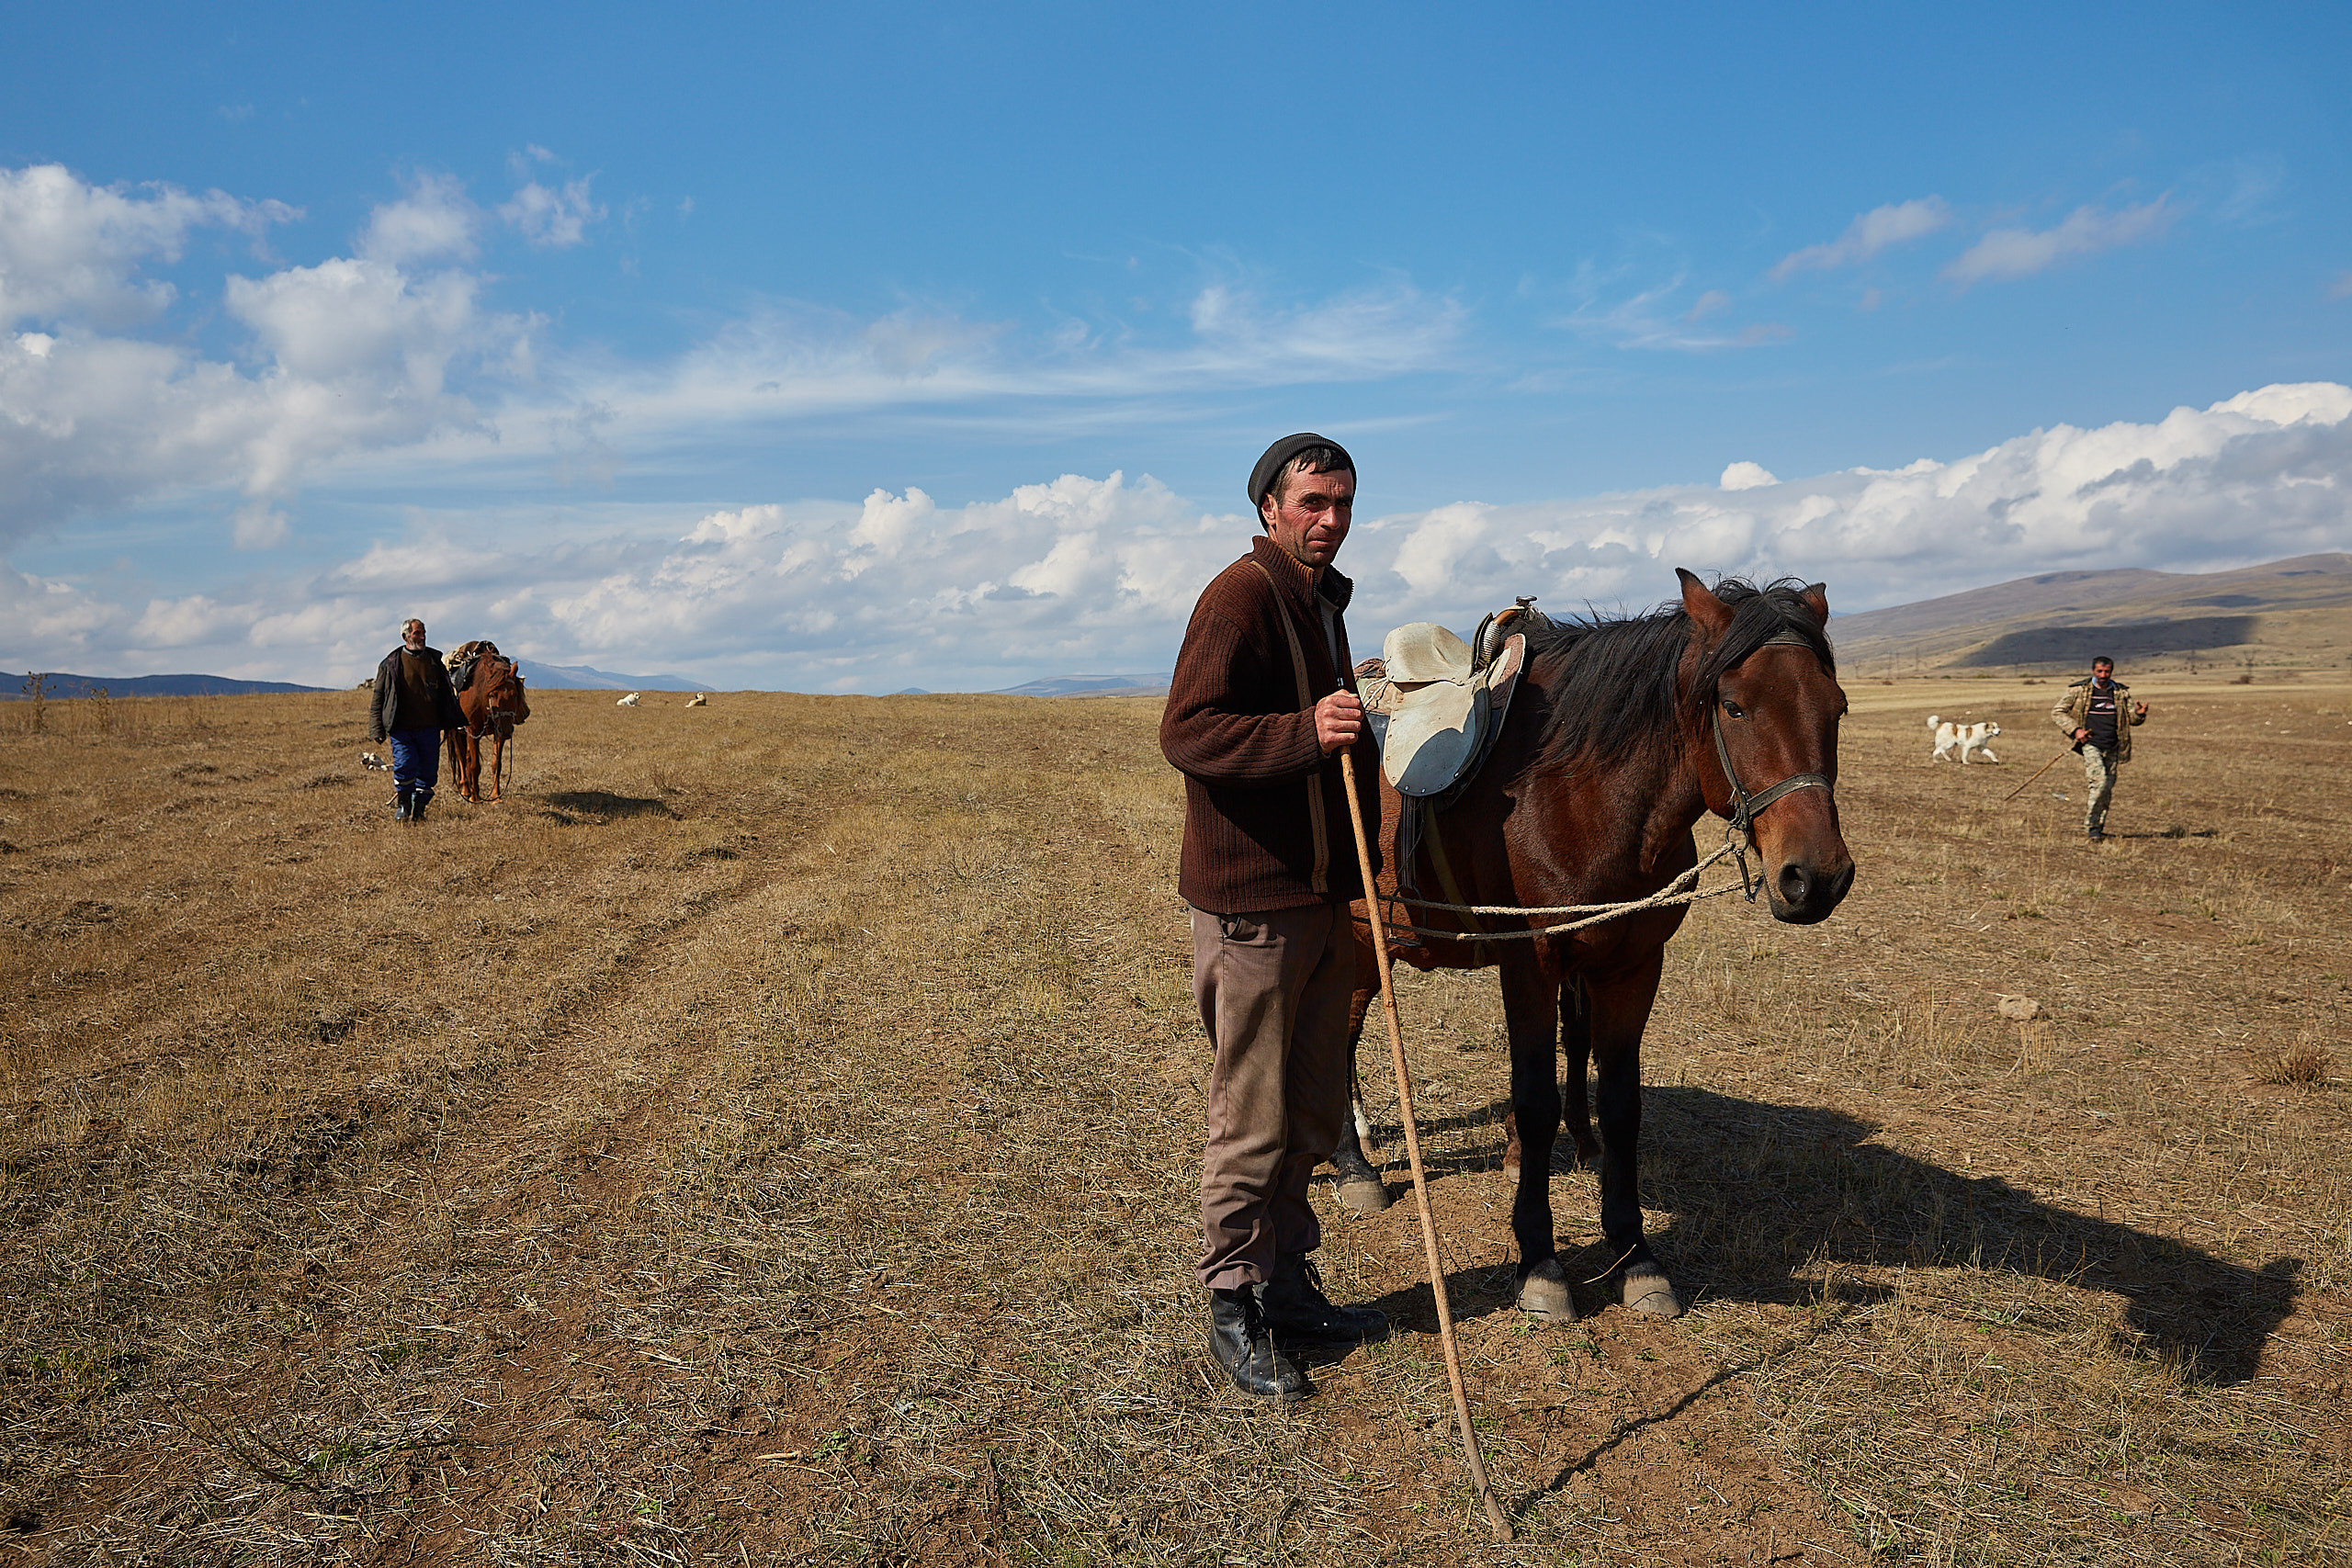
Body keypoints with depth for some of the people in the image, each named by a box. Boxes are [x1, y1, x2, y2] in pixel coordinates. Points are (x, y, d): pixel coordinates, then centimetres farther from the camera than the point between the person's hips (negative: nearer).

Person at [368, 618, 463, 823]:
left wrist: (453, 721, 18)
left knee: (428, 771, 4)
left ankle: (418, 808, 20)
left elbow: (447, 694, 22)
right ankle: (402, 805, 5)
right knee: (405, 765, -17)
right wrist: (377, 729, 0)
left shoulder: (435, 660, 11)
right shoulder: (391, 664, 2)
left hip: (430, 728, 3)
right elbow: (378, 699, 6)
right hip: (401, 728, -3)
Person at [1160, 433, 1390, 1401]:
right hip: (1251, 899, -9)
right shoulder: (1241, 596, -13)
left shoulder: (1324, 600, 17)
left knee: (1314, 1111, 16)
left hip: (1326, 893, 9)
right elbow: (1185, 731, -23)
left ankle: (1284, 1282, 30)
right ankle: (1232, 1305, 15)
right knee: (1254, 1118, 0)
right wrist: (1307, 731, -34)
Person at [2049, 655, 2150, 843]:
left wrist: (2140, 714, -13)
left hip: (2112, 748, 4)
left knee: (2107, 791, 7)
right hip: (2090, 744, -4)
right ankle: (2091, 826, -9)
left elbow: (2133, 720, 12)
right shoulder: (2078, 690, 0)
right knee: (2100, 780, -21)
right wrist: (2075, 730, -10)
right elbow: (2057, 713, 3)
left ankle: (2098, 829, 21)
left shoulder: (2121, 692, 10)